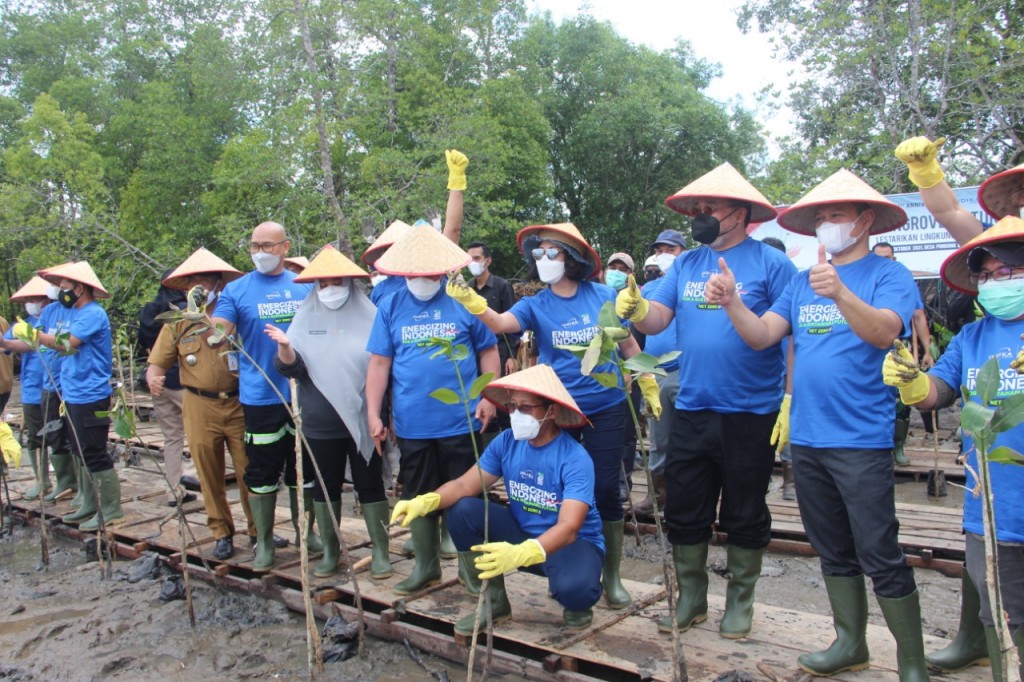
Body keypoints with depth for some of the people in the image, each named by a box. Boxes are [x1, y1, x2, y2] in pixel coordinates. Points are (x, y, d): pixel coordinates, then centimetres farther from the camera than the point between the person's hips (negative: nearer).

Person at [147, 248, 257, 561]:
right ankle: (222, 533, 24)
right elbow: (157, 363, 6)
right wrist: (153, 378, -14)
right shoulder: (178, 323, 7)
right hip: (200, 408, 2)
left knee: (249, 473, 2)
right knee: (209, 476, 9)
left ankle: (258, 531, 18)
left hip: (239, 404, -2)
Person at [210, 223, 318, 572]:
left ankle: (305, 531, 30)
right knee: (262, 474, 5)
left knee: (304, 470, 13)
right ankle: (263, 542, 20)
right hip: (261, 397, -2)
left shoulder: (305, 287, 6)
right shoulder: (237, 290, -1)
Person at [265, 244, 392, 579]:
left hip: (363, 422, -2)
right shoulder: (305, 318, 3)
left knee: (370, 485, 6)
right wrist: (285, 346, -25)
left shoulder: (368, 317, -1)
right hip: (320, 425, 2)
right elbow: (290, 367, -4)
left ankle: (380, 551, 19)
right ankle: (330, 550, 28)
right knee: (325, 488, 12)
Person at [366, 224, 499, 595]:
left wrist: (489, 398, -6)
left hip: (461, 421, -2)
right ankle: (426, 566, 31)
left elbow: (489, 352, 3)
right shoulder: (390, 307, 4)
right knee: (419, 496, 14)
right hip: (412, 423, 2)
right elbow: (379, 363, 4)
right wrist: (373, 414, 0)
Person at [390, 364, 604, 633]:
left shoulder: (575, 459, -25)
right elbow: (465, 485, -9)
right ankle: (494, 601, 2)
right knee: (462, 512, -16)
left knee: (572, 587, -38)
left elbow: (569, 527, -35)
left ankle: (577, 603, 4)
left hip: (574, 542, -5)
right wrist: (425, 502, -31)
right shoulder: (506, 442, -8)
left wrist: (521, 554, -54)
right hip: (523, 533, 5)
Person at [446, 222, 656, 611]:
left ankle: (611, 576, 20)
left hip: (606, 408, -1)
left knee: (605, 490, 2)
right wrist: (470, 300, -41)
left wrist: (650, 388, 13)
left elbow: (628, 346, 8)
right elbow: (499, 323, -23)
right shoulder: (536, 305, -3)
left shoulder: (604, 296, -3)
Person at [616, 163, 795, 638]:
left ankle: (740, 602, 29)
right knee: (684, 512, 11)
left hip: (750, 414, -4)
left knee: (744, 516, 11)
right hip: (691, 410, 4)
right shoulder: (685, 264, 9)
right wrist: (636, 309, -22)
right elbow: (658, 320, 0)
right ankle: (691, 599, 29)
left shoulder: (770, 264, -5)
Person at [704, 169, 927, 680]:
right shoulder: (803, 282, 12)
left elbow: (884, 332, -22)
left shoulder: (889, 276, -4)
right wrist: (732, 301, -16)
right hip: (807, 437, 6)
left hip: (861, 440, -6)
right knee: (833, 551, 16)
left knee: (880, 556, -2)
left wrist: (840, 294, -39)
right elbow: (761, 334, 2)